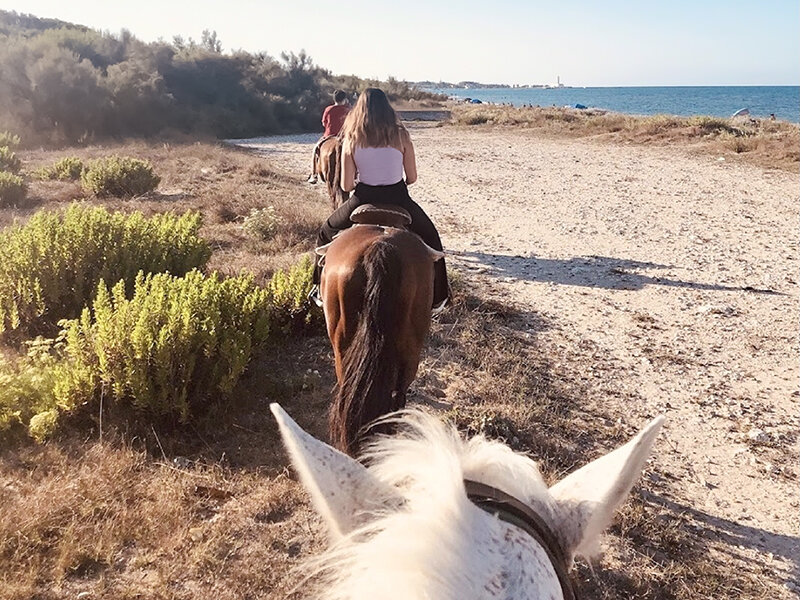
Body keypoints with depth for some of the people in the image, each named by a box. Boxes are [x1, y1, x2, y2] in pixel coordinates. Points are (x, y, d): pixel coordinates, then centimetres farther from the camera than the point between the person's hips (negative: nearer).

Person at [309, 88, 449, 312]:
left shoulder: (351, 139, -3)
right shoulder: (401, 135, -3)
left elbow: (346, 186, -4)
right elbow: (412, 178, 0)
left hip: (363, 201, 0)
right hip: (398, 199, 0)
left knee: (327, 234, 27)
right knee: (430, 238, 26)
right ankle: (437, 298, 30)